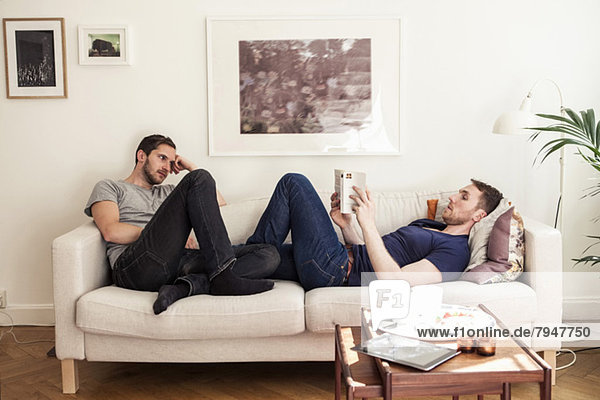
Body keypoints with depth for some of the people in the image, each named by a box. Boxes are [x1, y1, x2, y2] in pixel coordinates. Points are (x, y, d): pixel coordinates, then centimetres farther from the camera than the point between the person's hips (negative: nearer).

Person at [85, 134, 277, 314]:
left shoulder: (167, 193, 40)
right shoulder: (109, 187, 23)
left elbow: (219, 204, 35)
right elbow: (111, 231, 2)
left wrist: (192, 168, 31)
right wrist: (166, 234, -2)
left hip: (177, 263, 6)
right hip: (134, 265, -6)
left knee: (270, 254, -12)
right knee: (200, 179, -19)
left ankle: (187, 284, -35)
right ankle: (223, 274, -31)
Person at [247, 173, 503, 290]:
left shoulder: (455, 252, -8)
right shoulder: (427, 224, 23)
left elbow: (394, 281, -24)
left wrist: (368, 224, -25)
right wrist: (346, 225, 7)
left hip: (334, 268, -9)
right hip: (345, 256, 9)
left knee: (294, 182, -2)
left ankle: (255, 250, 4)